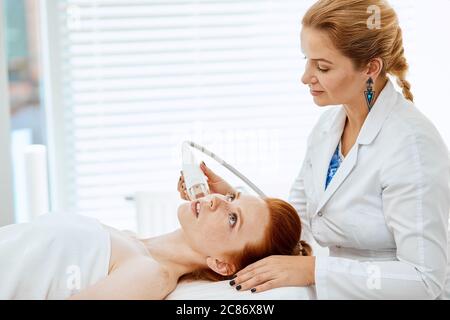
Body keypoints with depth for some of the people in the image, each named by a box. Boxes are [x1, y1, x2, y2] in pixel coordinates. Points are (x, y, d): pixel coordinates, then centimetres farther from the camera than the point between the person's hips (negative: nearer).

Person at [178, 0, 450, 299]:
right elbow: (300, 222, 10)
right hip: (346, 292, 6)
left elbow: (424, 279, -21)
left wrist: (313, 269, -23)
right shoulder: (328, 125, 4)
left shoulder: (411, 145, -20)